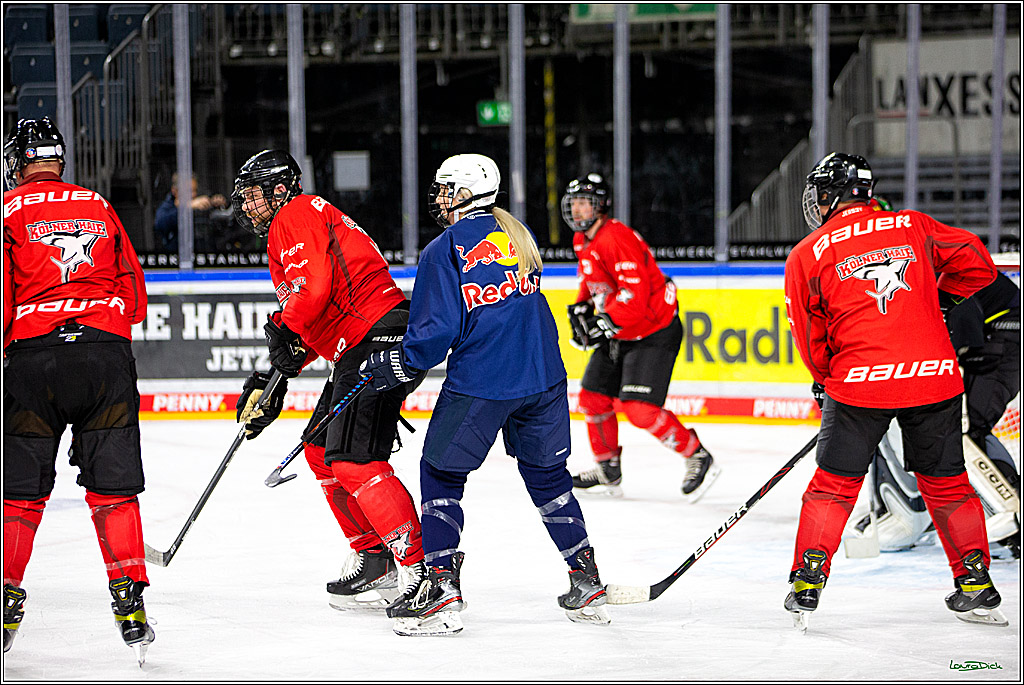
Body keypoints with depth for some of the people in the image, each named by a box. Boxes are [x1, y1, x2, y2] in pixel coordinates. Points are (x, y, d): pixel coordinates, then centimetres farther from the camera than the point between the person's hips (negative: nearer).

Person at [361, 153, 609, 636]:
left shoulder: (444, 250, -8)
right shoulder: (518, 233, 11)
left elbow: (437, 330, -13)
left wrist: (395, 366, 3)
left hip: (480, 383, -6)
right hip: (543, 375, 6)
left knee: (441, 472, 10)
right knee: (546, 471, 20)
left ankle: (441, 584, 2)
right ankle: (587, 583, 22)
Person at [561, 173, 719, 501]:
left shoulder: (617, 238, -24)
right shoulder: (582, 241, 8)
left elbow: (634, 294, -31)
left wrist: (605, 325, -28)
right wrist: (581, 307, 12)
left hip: (653, 331, -10)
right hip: (619, 333, 10)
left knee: (639, 408, -19)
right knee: (593, 398, 10)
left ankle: (699, 459, -5)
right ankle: (608, 472, 26)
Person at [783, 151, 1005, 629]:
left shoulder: (807, 255, 5)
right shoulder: (913, 227, 10)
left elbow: (811, 342, 8)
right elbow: (976, 264, 10)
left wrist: (828, 380, 25)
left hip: (860, 380, -2)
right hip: (935, 374, 2)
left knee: (834, 483, 12)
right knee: (945, 482, 15)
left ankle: (807, 582, 8)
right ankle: (976, 586, 16)